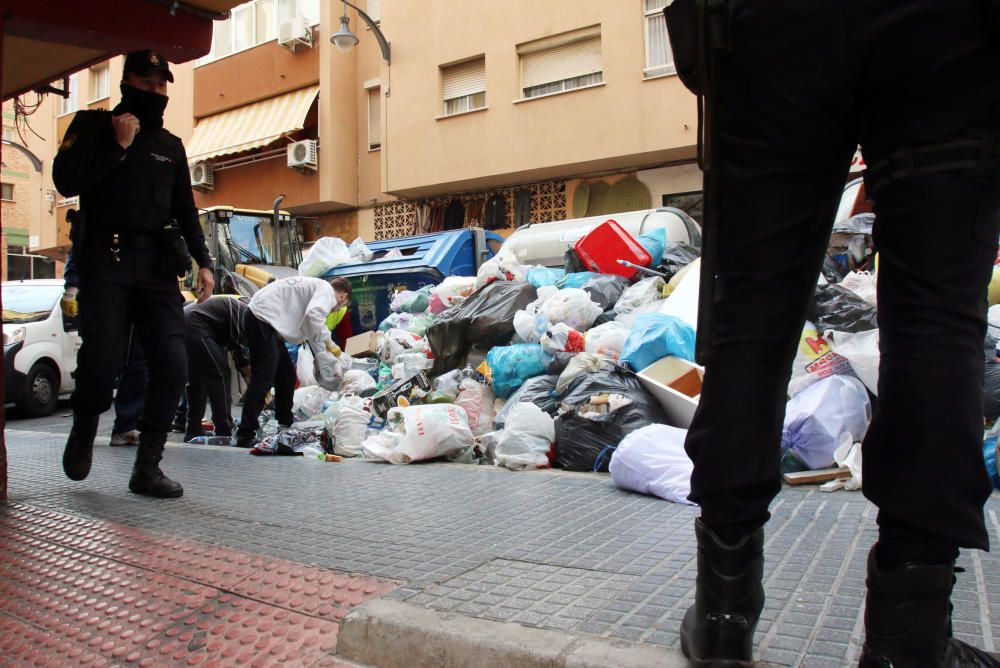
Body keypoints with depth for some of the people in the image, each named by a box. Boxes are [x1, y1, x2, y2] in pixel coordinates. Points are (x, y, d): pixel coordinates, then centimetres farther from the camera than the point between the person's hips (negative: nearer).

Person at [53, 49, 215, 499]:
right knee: (103, 357, -14)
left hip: (157, 264, 4)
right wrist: (118, 146, -9)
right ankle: (83, 431, 19)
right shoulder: (93, 125, 10)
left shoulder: (171, 145, 21)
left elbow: (186, 211, 22)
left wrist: (203, 262, 12)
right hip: (106, 258, -3)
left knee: (172, 361, -10)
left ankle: (147, 467, -1)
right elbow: (65, 180, -5)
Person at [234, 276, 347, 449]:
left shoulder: (315, 289, 27)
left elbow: (312, 336, 30)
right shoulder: (326, 289, -2)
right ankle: (246, 436, -12)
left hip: (266, 321, 11)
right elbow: (313, 316, -25)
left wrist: (328, 369, 30)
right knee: (263, 379, -12)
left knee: (287, 376, 16)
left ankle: (284, 427, 25)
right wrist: (329, 342, -13)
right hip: (261, 319, -11)